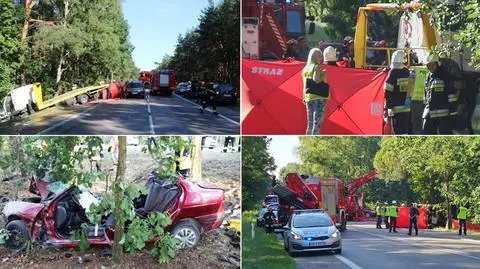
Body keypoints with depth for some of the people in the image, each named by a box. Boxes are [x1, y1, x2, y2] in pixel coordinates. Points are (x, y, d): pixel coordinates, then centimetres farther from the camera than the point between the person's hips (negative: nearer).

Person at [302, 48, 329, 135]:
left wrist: (304, 98, 19)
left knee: (310, 124, 11)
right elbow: (316, 80, -22)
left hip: (309, 97, 8)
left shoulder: (305, 69, 16)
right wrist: (324, 75, -5)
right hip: (318, 98, -8)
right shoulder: (317, 67, -6)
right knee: (317, 123, -9)